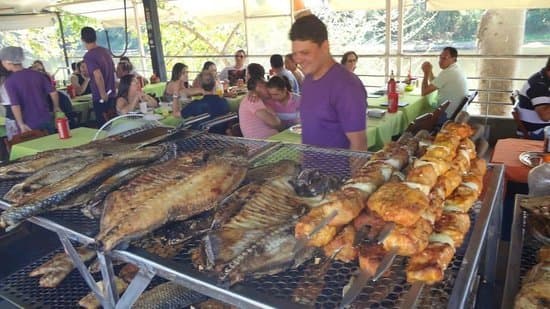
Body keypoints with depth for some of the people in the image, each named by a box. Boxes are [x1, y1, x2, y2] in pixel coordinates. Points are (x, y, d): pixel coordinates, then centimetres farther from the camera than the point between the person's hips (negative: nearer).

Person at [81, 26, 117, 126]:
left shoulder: (88, 56, -14)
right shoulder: (105, 51, 8)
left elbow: (98, 76, -25)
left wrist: (103, 94, -16)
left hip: (101, 98, -7)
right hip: (112, 95, 7)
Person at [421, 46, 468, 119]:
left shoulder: (447, 72, -21)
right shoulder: (457, 69, 9)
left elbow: (424, 92, -20)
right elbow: (434, 85, 16)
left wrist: (426, 73, -8)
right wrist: (430, 71, 4)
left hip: (448, 116, -9)